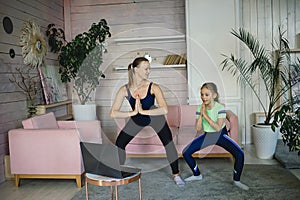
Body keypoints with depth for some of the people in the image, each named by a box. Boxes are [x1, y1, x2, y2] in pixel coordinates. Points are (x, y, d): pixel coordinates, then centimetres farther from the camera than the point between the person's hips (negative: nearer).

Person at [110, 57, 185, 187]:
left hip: (155, 118, -1)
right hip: (136, 121, 2)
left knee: (169, 143, -8)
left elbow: (164, 109, -38)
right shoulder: (124, 90, -24)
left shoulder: (153, 87, -28)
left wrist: (143, 111, -41)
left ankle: (176, 175, 12)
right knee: (119, 144, 0)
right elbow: (113, 113, -27)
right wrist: (133, 112, -38)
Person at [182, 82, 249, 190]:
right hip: (207, 135, 4)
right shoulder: (200, 108, -10)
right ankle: (197, 175, 19)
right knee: (186, 152, -6)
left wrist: (206, 115, -31)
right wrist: (200, 114, -25)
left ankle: (236, 180, 3)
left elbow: (218, 128, -29)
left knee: (239, 154, -24)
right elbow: (198, 129, -13)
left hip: (221, 135, -3)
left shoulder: (220, 108, -21)